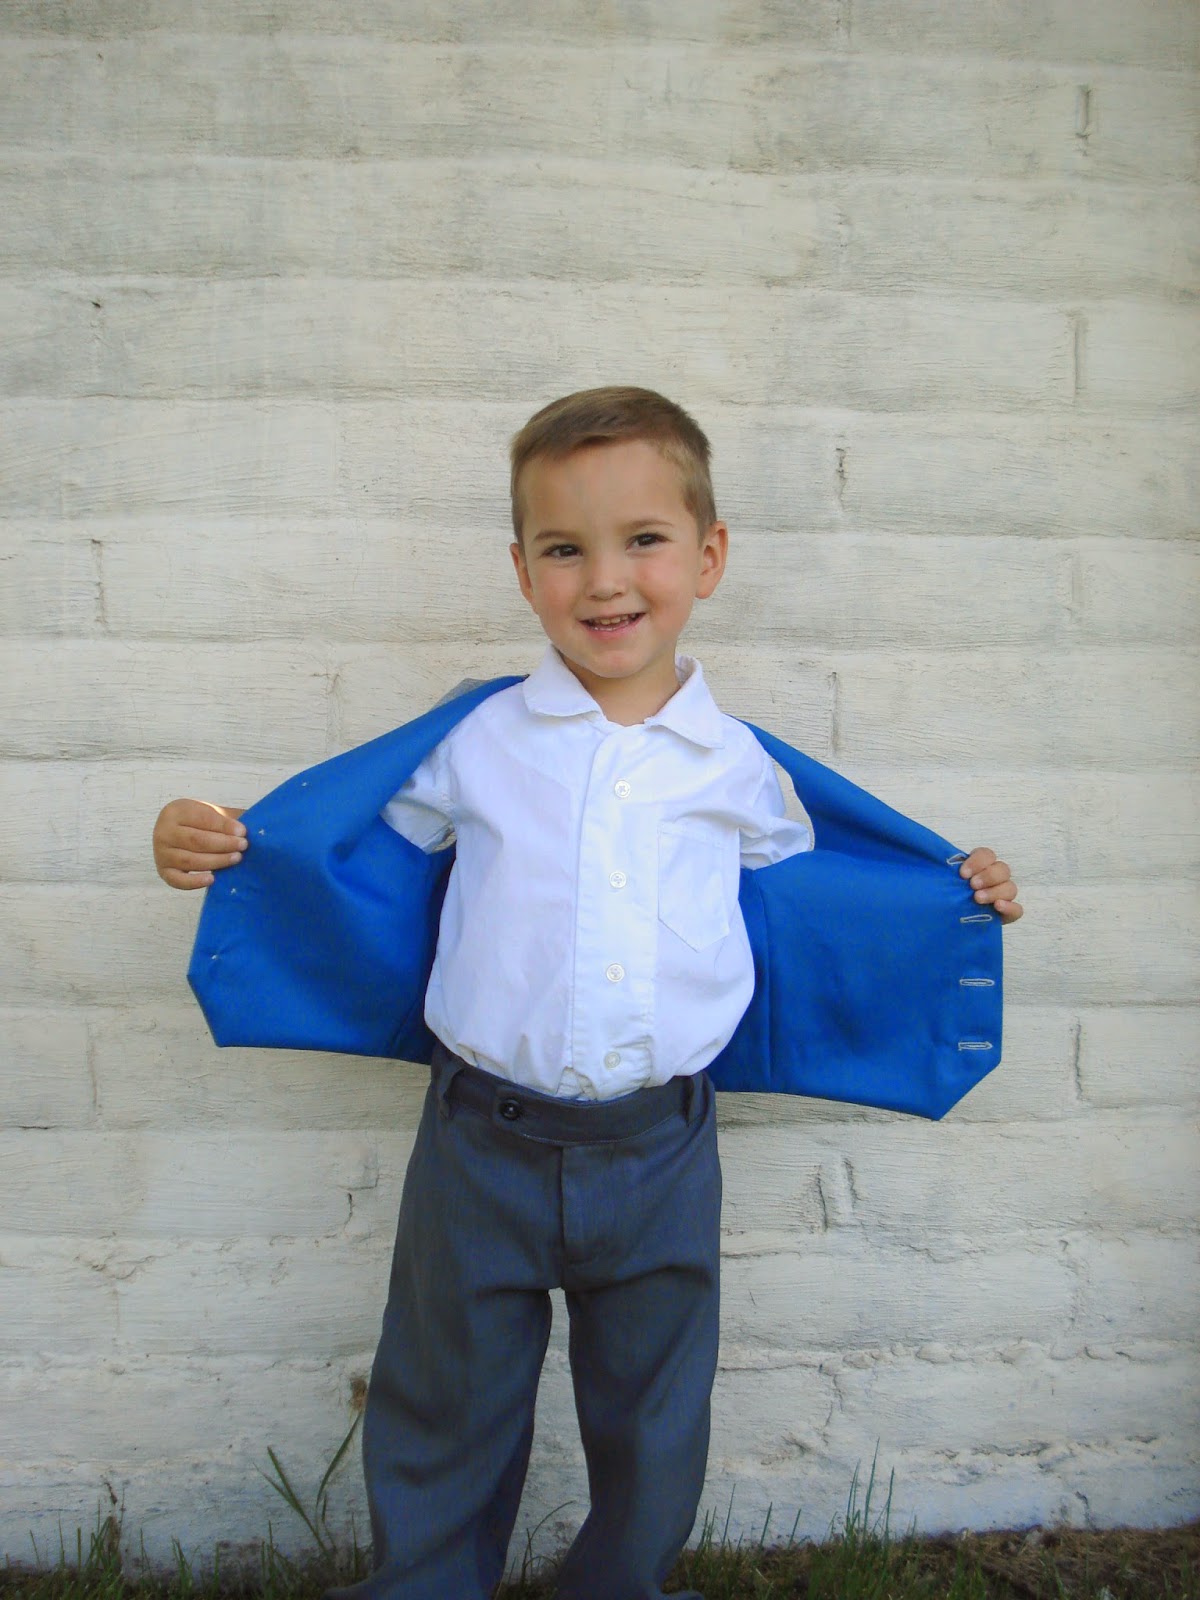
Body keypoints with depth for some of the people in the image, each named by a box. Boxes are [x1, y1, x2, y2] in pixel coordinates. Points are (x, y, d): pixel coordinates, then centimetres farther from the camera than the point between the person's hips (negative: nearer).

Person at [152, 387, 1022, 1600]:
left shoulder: (733, 766, 0)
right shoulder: (477, 743, -3)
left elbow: (796, 877, 17)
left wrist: (958, 891, 9)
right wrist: (208, 844, -4)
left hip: (660, 1154, 1)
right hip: (484, 1145, 0)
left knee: (651, 1438, 21)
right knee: (441, 1433, 19)